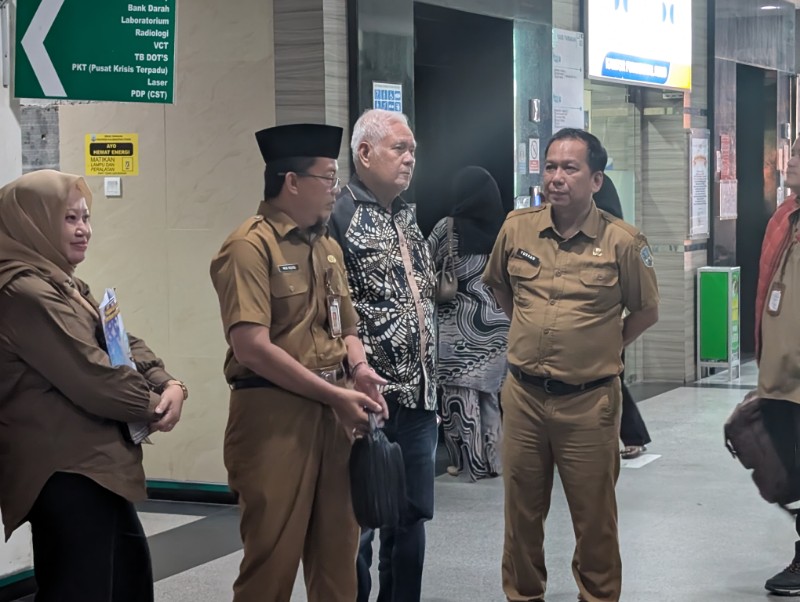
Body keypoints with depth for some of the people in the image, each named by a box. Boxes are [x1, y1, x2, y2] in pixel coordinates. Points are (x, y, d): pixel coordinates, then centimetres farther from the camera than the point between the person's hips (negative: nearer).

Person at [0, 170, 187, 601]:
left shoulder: (64, 284, 17)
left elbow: (122, 343, 13)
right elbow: (90, 375, -21)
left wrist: (168, 384, -5)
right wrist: (153, 406, -6)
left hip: (88, 461, 11)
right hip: (64, 468, -11)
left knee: (129, 567, 18)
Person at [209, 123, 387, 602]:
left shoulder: (328, 248, 15)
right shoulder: (251, 246, -12)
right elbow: (252, 347, -20)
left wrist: (359, 369, -2)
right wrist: (335, 395, -18)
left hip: (332, 413, 8)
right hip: (275, 414, -8)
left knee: (337, 548, 13)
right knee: (274, 553, -2)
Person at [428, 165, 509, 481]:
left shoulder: (448, 227, -8)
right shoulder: (504, 228, 3)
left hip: (457, 320, -4)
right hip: (496, 319, 4)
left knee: (459, 392, 1)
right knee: (493, 390, 10)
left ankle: (468, 460, 4)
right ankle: (494, 458, 14)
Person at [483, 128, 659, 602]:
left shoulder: (622, 241, -9)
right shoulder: (516, 230, 0)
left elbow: (647, 311, 5)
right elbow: (498, 284, 20)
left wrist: (604, 348, 3)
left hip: (590, 400, -3)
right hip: (523, 394, 3)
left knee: (595, 517, 8)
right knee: (522, 510, 14)